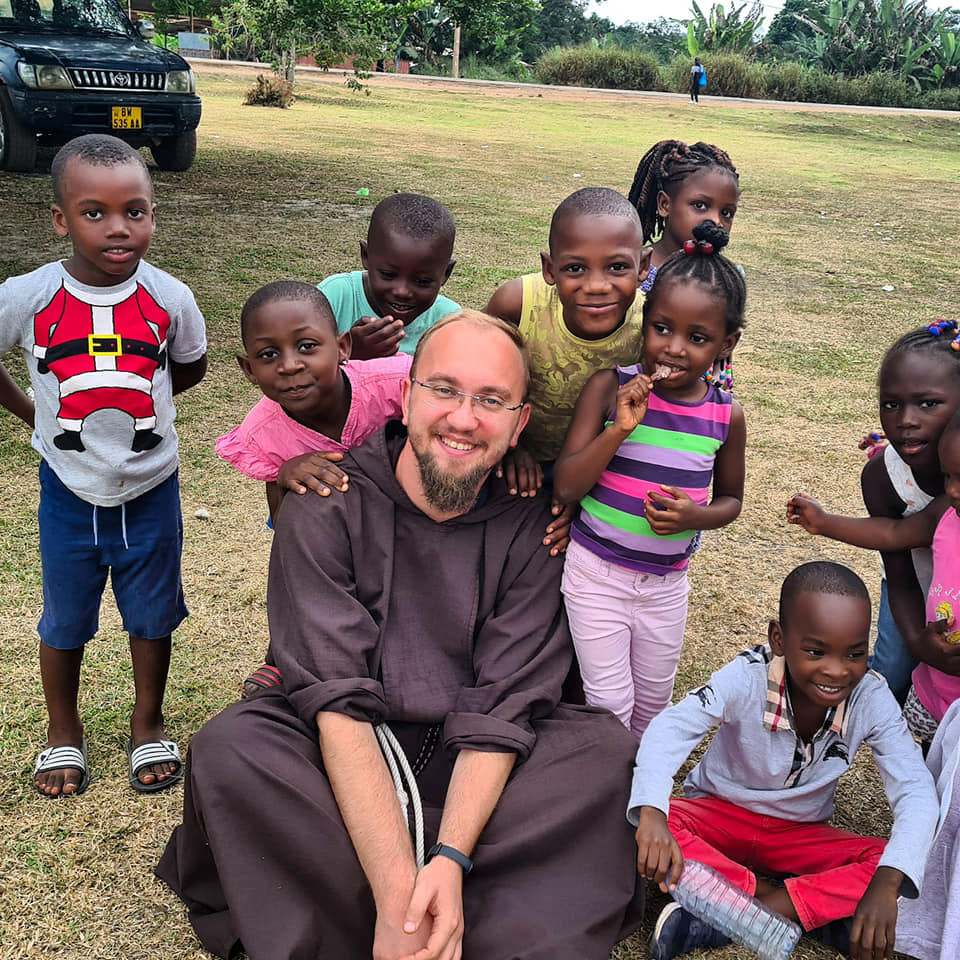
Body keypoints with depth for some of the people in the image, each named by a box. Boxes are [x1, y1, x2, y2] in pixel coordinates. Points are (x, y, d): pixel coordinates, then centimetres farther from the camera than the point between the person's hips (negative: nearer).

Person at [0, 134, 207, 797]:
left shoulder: (169, 299, -14)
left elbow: (190, 369, 6)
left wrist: (125, 398, 3)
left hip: (151, 490, 1)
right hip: (69, 493, 0)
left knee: (152, 616, 17)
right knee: (65, 623, 18)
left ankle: (148, 723, 41)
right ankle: (63, 730, 41)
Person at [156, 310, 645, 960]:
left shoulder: (529, 525, -6)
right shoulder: (325, 509, -12)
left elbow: (502, 708, -12)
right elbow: (338, 701, -22)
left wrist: (450, 857, -29)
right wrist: (398, 889, -32)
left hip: (477, 766, 2)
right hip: (346, 756, -1)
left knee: (607, 747, -22)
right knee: (229, 746, -29)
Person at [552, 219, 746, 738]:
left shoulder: (726, 415, -7)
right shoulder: (609, 387, -15)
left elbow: (730, 499, 8)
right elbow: (565, 487, -17)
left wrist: (696, 516, -15)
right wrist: (619, 428, -30)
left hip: (667, 580, 3)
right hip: (597, 572, -3)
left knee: (654, 697, 20)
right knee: (610, 702, 3)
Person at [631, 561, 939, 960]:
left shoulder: (872, 699, -19)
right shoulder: (749, 677, -26)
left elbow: (916, 790, -23)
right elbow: (672, 727, -35)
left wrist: (885, 884, -41)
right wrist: (651, 814, -54)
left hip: (799, 835, 2)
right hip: (719, 814, -2)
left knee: (897, 867, -24)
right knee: (633, 824, -32)